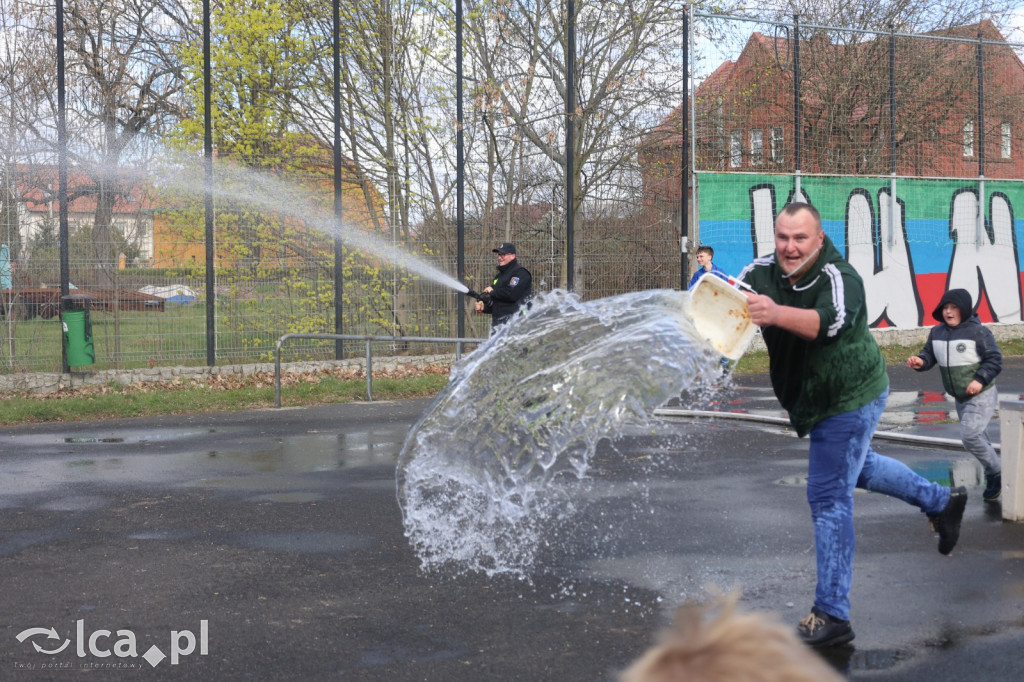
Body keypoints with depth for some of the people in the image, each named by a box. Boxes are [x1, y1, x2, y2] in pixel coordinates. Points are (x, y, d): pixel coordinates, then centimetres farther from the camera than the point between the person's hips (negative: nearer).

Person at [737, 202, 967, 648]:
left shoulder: (838, 277, -29)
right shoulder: (762, 273, -10)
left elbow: (831, 322, -49)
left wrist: (776, 314, -66)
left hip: (849, 400, -8)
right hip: (817, 398, 9)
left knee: (828, 497, -11)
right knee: (855, 467, 30)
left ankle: (832, 616, -6)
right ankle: (941, 502, 52)